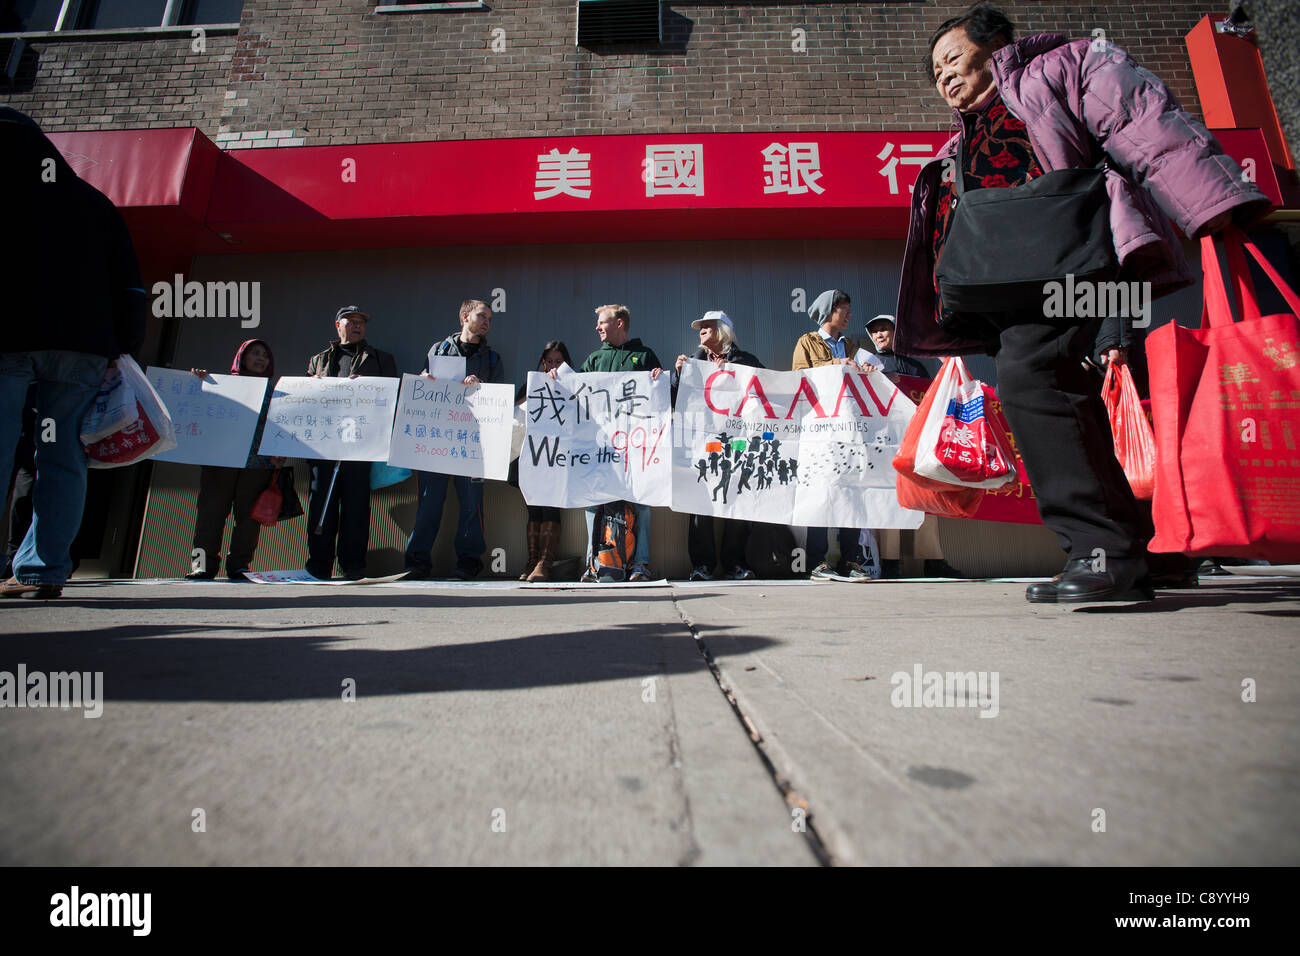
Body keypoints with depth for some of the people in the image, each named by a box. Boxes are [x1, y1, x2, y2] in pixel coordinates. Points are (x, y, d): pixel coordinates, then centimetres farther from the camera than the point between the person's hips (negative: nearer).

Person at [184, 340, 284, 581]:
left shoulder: (273, 392, 15)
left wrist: (280, 453, -5)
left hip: (258, 463, 0)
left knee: (248, 515, -1)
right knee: (211, 510, -2)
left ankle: (238, 565, 5)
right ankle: (206, 563, 3)